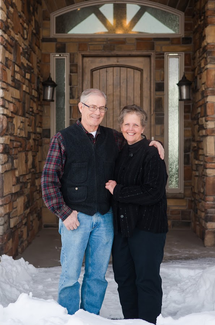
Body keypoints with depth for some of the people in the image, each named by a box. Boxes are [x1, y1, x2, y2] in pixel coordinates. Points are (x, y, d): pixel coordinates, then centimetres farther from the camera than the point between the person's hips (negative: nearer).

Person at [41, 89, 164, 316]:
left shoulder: (113, 138, 8)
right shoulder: (63, 138, -2)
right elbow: (49, 179, -5)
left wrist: (152, 143, 2)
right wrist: (63, 213, -11)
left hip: (105, 218, 3)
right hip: (75, 216, -3)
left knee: (97, 275, 12)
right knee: (70, 274, 3)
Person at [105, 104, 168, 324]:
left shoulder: (152, 153, -11)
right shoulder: (120, 153, 12)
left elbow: (153, 192, -21)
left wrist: (117, 190, -15)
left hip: (146, 227, -7)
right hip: (122, 225, 8)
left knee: (146, 280, 1)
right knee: (123, 277, 16)